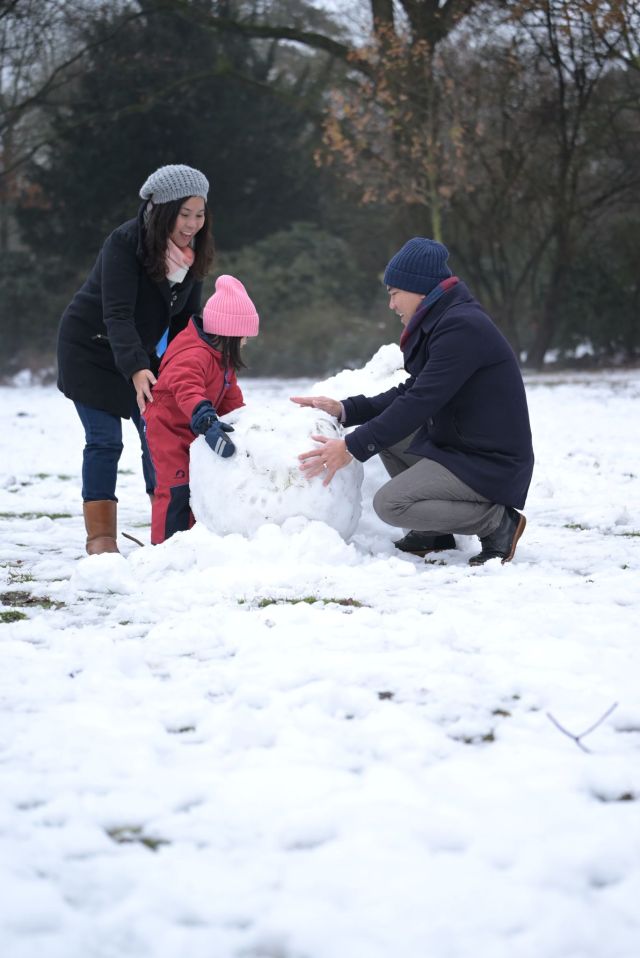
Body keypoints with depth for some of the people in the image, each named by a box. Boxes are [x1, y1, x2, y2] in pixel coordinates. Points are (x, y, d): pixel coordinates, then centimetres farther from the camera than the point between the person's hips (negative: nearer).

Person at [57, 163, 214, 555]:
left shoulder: (193, 250, -7)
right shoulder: (125, 243, -27)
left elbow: (187, 317, 2)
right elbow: (117, 315, -35)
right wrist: (136, 371, -47)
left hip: (141, 352, 6)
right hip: (92, 349, -6)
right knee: (104, 441, -9)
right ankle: (101, 538, -4)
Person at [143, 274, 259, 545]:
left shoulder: (222, 358, 6)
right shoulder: (193, 355, -30)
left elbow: (230, 396, 18)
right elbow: (187, 390, -48)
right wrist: (208, 422, -60)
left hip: (193, 432, 10)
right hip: (169, 429, -10)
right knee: (177, 489, -15)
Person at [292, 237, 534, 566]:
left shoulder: (462, 327, -21)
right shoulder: (440, 322, 12)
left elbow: (419, 403, -24)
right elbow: (410, 392, 15)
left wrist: (351, 448, -21)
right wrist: (344, 410, 4)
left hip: (491, 465, -10)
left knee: (389, 503, -18)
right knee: (384, 429, 15)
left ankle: (497, 522, -6)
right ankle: (434, 532, 14)